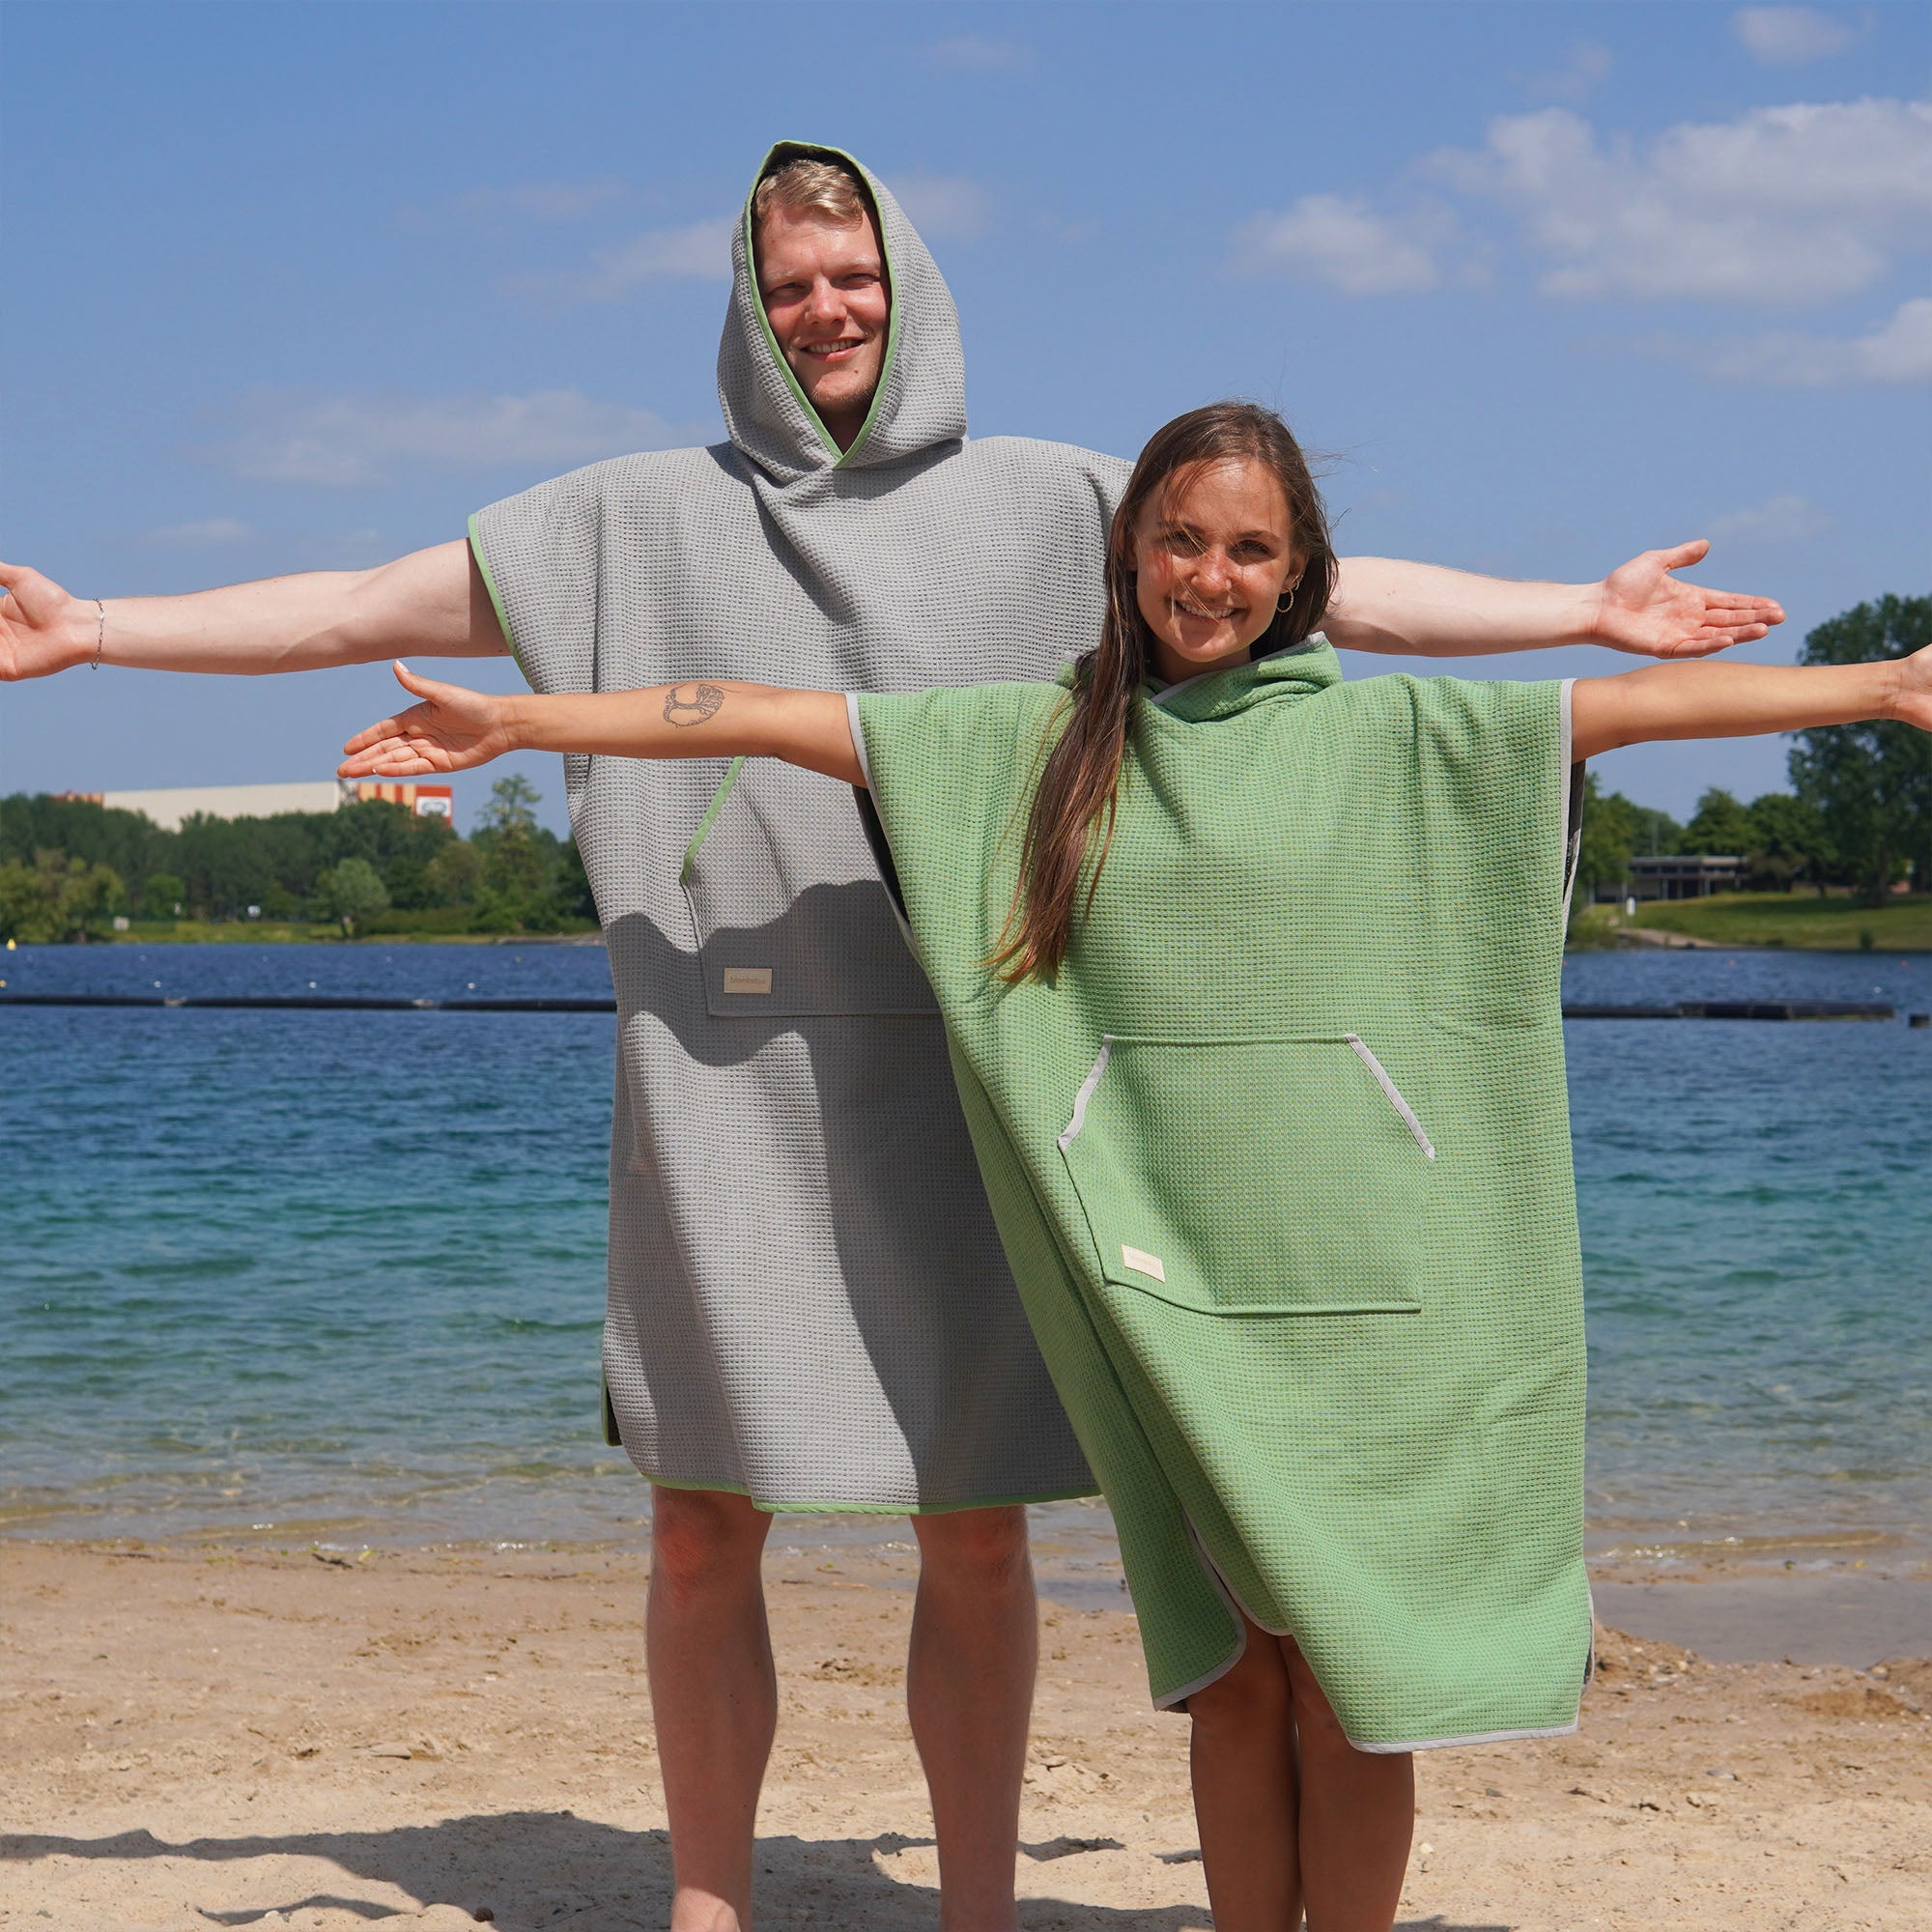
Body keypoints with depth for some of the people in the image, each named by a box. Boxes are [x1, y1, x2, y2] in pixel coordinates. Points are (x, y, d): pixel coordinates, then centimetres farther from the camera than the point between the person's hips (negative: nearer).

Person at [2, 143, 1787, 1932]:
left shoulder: (1047, 505, 10)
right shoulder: (643, 522, 11)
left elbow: (1331, 591, 11)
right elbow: (356, 612, 12)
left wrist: (1589, 612, 7)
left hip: (962, 1086, 0)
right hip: (728, 1090, 0)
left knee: (976, 1535, 2)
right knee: (704, 1530, 0)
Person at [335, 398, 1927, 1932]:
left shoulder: (1387, 734, 5)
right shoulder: (1032, 741, 8)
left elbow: (1636, 702, 0)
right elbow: (769, 718, 7)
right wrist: (512, 721, 7)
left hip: (1354, 1276, -1)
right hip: (1164, 1277, 1)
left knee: (1351, 1667, -1)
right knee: (1233, 1667, 5)